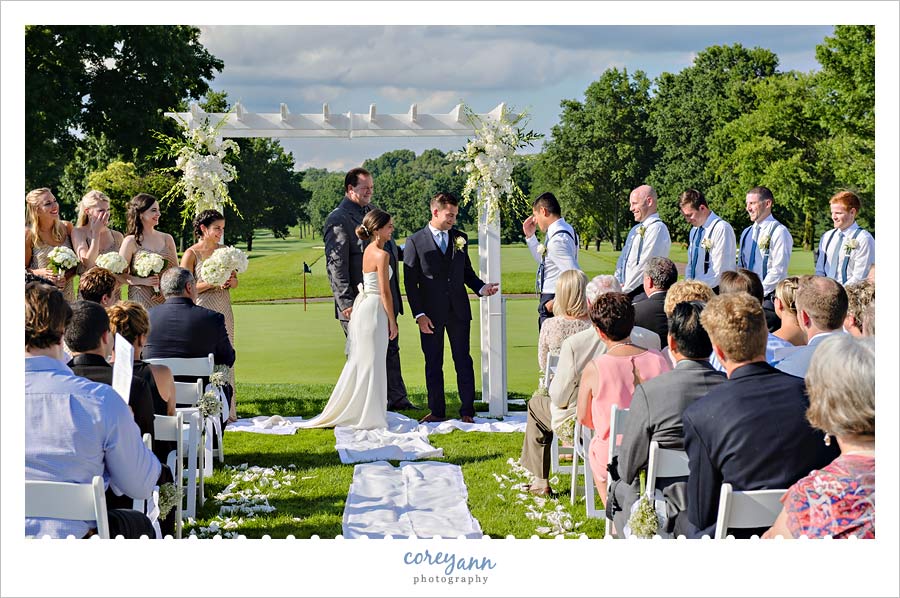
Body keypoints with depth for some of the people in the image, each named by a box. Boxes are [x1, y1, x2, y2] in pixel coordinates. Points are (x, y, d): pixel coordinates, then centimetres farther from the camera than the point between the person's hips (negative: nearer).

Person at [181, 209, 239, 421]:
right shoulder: (191, 254, -6)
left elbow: (235, 281, 16)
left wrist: (230, 281, -7)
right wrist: (212, 283, -18)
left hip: (224, 311, 5)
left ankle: (225, 409, 11)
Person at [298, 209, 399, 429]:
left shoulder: (369, 250, 11)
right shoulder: (382, 255, -16)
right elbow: (385, 292, -16)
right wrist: (392, 322, -10)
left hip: (363, 304, 9)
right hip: (374, 309, -9)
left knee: (359, 361, 15)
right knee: (372, 363, -2)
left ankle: (344, 411, 21)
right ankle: (368, 417, 3)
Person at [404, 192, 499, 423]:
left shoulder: (460, 238, 9)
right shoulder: (415, 241, -2)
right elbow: (410, 282, -3)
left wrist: (481, 288, -3)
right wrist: (419, 315, -10)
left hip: (458, 311, 3)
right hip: (431, 314, -3)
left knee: (463, 361, 4)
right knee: (433, 364, 6)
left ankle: (467, 411, 10)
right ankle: (437, 411, 15)